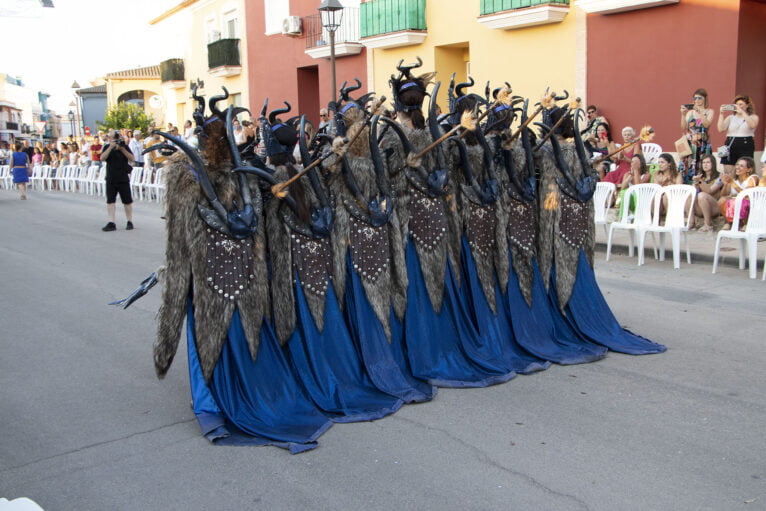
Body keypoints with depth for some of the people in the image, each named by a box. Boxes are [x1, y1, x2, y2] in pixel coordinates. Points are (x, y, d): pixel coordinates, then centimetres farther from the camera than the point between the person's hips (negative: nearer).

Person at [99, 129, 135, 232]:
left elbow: (132, 159, -9)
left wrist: (122, 149, -18)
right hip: (111, 179, 2)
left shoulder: (124, 146, 1)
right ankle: (111, 223, 3)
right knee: (110, 201, 0)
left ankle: (130, 222, 13)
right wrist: (111, 147, -19)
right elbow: (102, 158, -10)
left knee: (127, 201, 3)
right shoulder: (107, 147, 6)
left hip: (123, 178, -2)